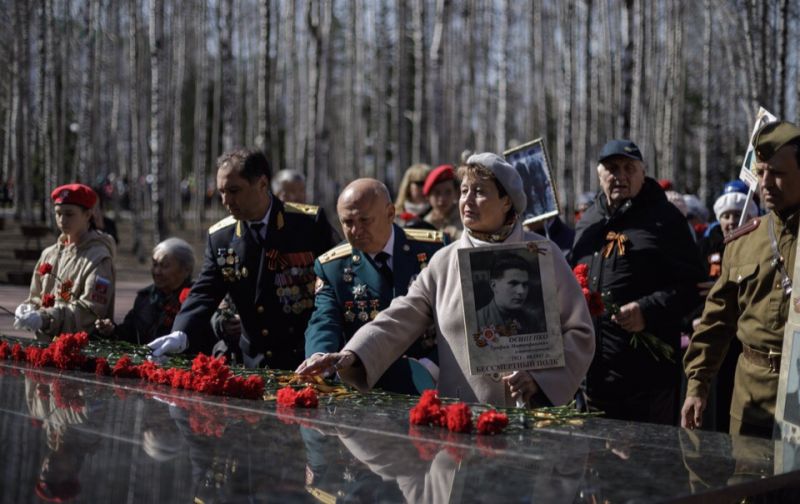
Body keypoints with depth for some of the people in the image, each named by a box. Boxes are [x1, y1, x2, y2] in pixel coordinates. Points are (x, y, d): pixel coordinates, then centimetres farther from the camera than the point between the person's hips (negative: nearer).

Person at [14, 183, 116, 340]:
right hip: (45, 341, 6)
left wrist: (45, 319, -20)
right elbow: (36, 296, 19)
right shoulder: (49, 254, 14)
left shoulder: (98, 258, -5)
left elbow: (91, 310, -13)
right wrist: (28, 309, -3)